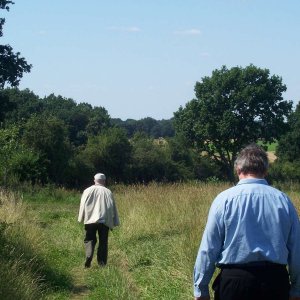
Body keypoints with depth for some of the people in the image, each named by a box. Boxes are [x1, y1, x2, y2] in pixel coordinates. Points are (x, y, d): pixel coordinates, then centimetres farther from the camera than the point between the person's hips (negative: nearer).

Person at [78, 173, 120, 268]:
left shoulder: (88, 191, 3)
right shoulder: (108, 192, 2)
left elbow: (83, 206, 4)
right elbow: (113, 208, 4)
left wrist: (81, 219, 13)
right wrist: (114, 222, 9)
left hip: (90, 220, 0)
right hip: (104, 221, 0)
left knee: (89, 240, 8)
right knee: (103, 242, 7)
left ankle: (88, 256, -17)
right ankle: (102, 263, 4)